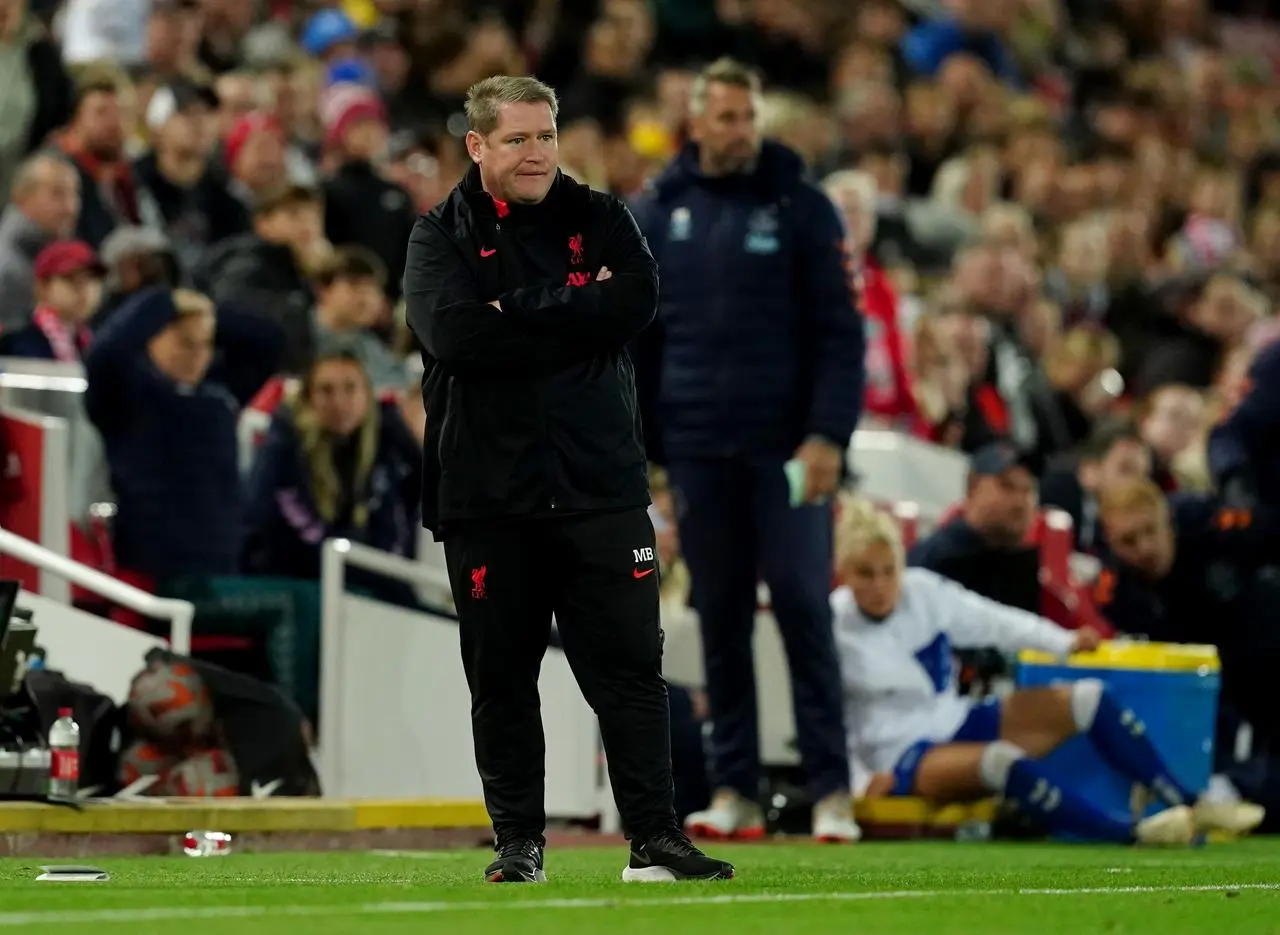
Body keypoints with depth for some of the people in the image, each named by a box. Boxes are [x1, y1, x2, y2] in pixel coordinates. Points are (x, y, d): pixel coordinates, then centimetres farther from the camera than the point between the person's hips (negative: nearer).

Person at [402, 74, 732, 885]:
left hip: (600, 487, 1)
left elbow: (635, 302, -10)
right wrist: (576, 317, -12)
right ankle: (519, 842, 14)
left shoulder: (601, 221, 9)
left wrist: (519, 308, -11)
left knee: (630, 665, -2)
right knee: (501, 677, 5)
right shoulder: (442, 236, 4)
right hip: (487, 497, -1)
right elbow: (454, 333, -15)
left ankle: (655, 839, 1)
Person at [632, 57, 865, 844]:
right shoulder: (659, 213, 9)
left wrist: (829, 435, -13)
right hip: (698, 450, 3)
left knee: (804, 608, -6)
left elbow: (840, 331, -3)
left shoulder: (800, 206, 1)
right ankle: (735, 790, 11)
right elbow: (635, 334, 12)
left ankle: (832, 790, -3)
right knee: (721, 618, 6)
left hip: (786, 446, -3)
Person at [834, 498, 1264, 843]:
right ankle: (1131, 833, -42)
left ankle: (1191, 805, -2)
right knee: (1003, 761, -37)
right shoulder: (833, 629, -13)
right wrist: (861, 777, -19)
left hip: (957, 720, 7)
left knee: (1090, 698, -4)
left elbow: (994, 622, 8)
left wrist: (1065, 642, 1)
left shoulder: (923, 591, -1)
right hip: (902, 756, -7)